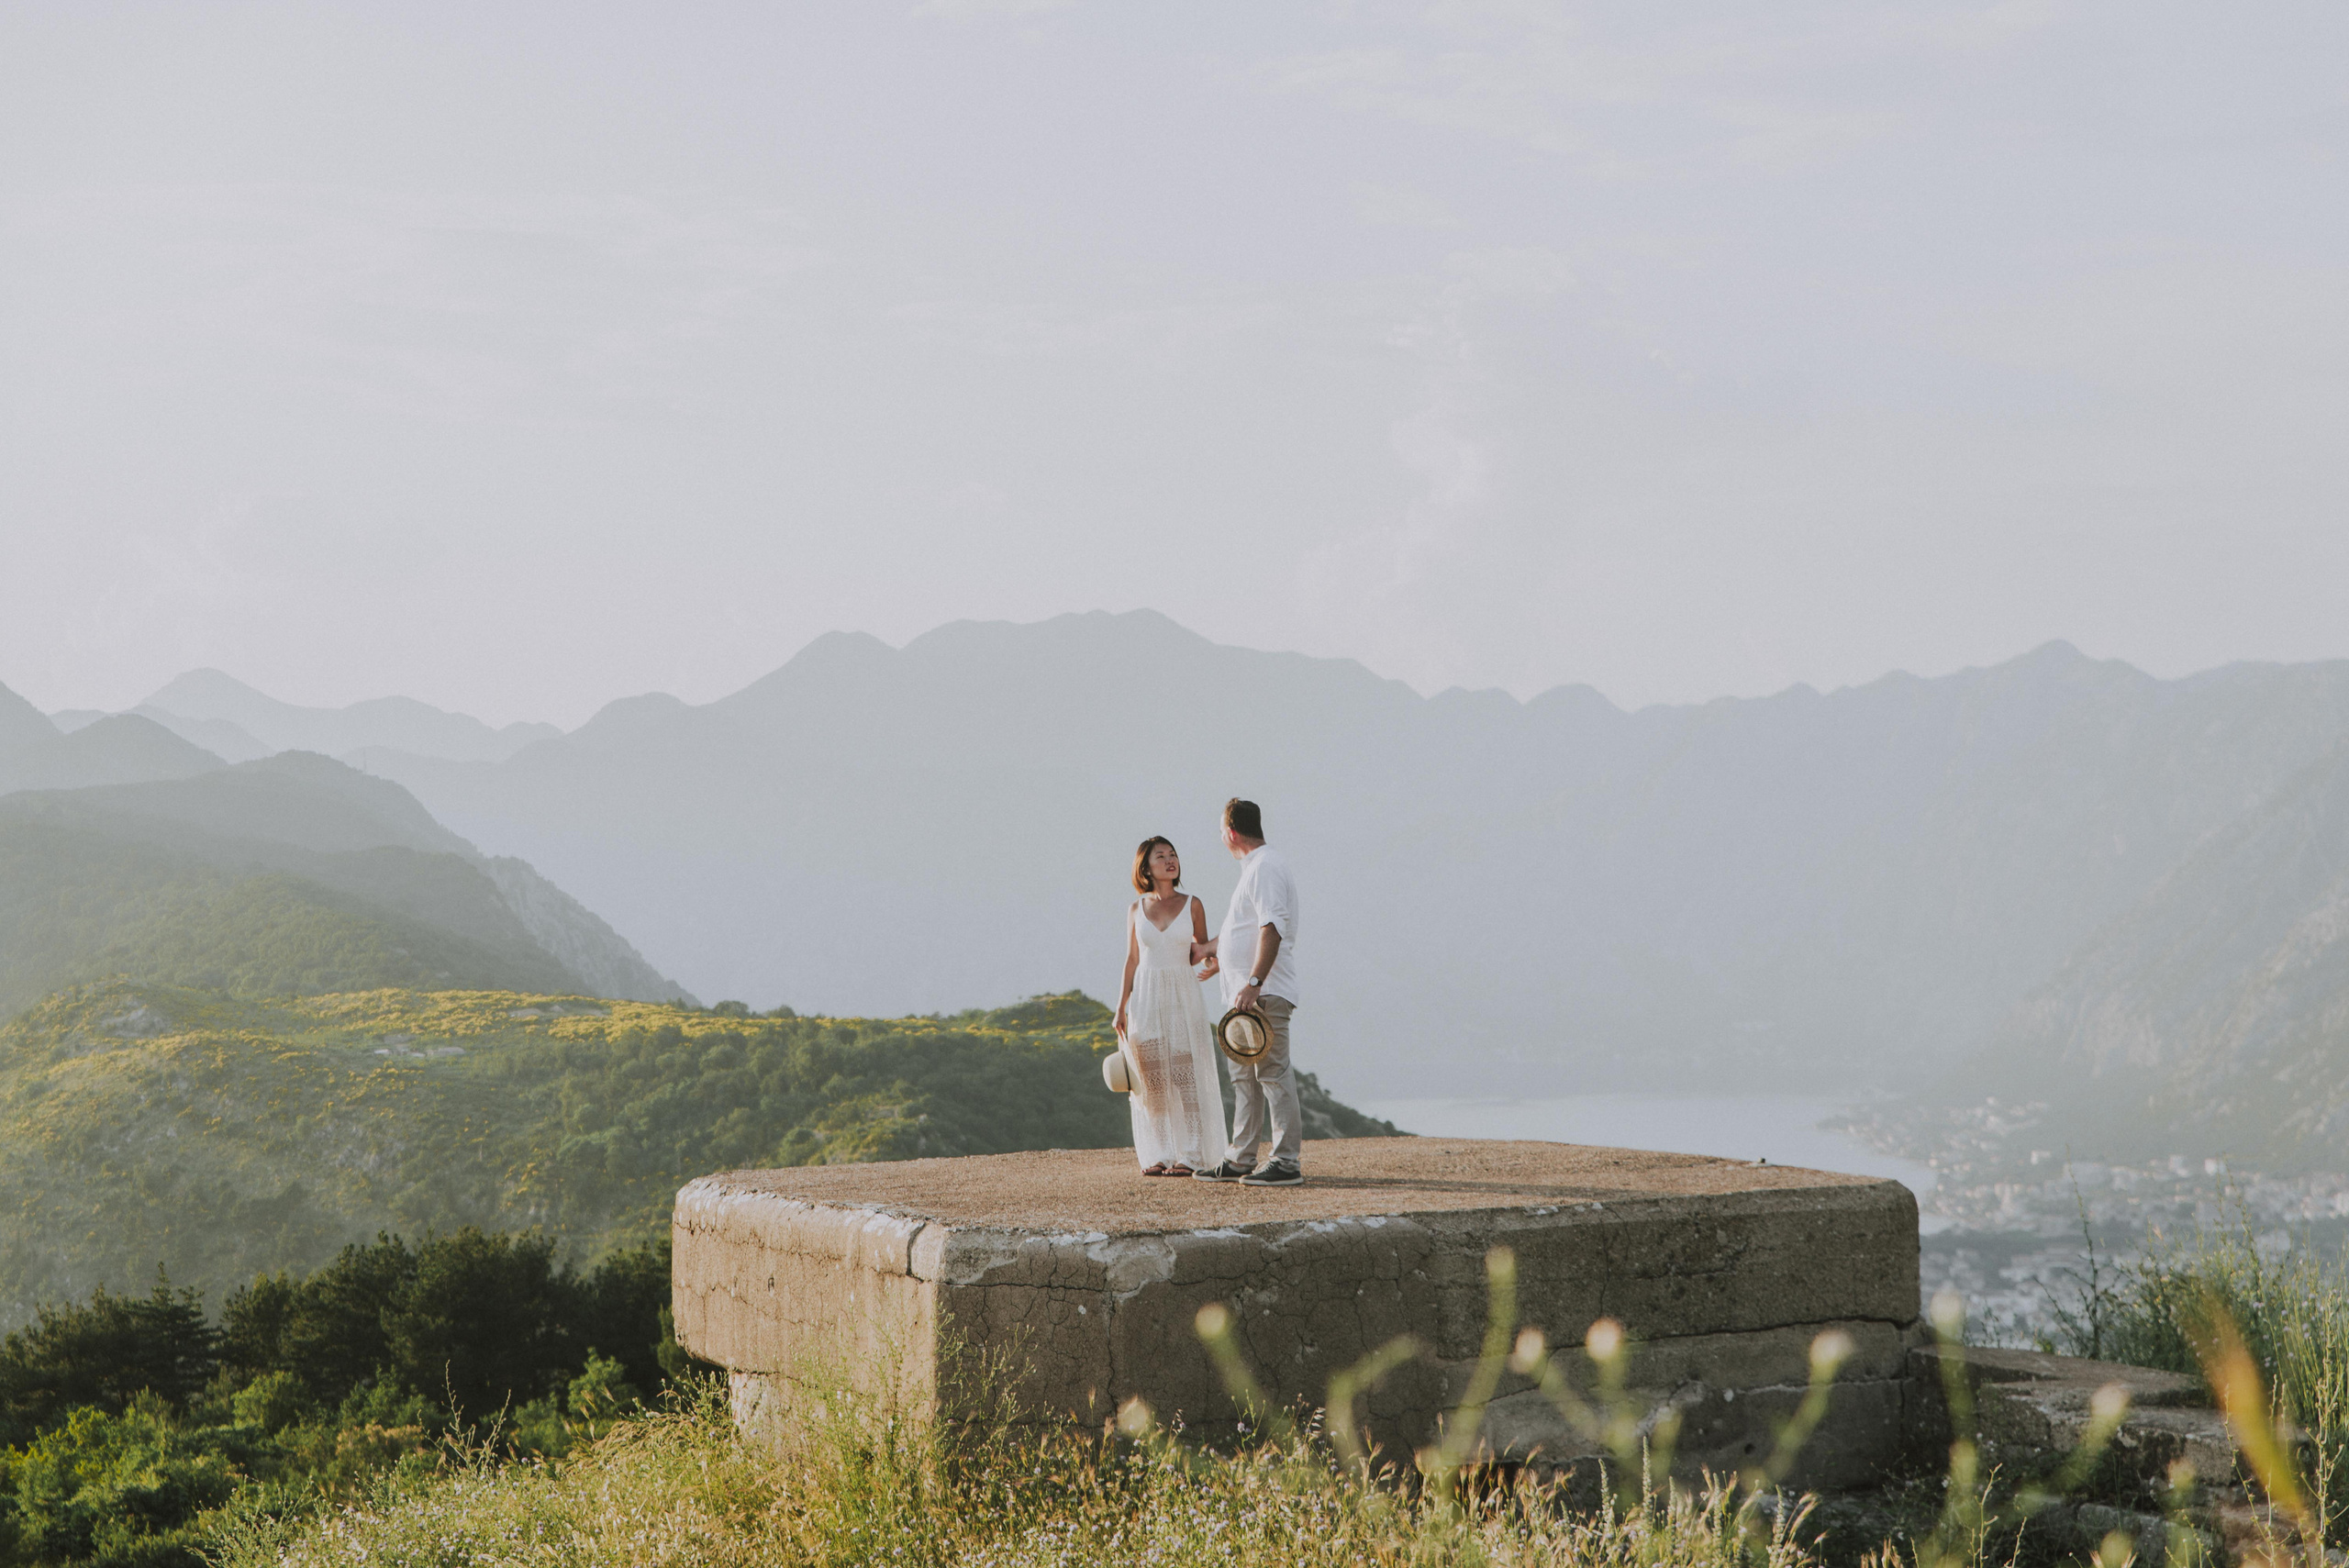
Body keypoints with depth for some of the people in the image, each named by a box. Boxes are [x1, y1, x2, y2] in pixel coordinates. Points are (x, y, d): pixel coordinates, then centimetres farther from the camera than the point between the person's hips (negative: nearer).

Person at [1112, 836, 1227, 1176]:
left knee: (1186, 1077, -6)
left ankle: (1190, 1156, -3)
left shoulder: (1192, 905, 3)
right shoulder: (1136, 909, 7)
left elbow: (1201, 955, 11)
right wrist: (1121, 1007, 5)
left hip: (1182, 995, -2)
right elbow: (1132, 961, 10)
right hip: (1146, 997, 2)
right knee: (1152, 1079, 1)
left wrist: (1200, 952, -12)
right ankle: (1158, 1155, 8)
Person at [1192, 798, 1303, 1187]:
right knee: (1245, 1076, 13)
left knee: (1272, 1071, -10)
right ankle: (1241, 1159, 18)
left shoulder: (1265, 866, -13)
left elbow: (1273, 928, -24)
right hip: (1248, 992, 11)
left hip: (1264, 991, -11)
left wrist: (1253, 983, -30)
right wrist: (1218, 954, 48)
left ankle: (1287, 1161, -10)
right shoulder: (1257, 866, 20)